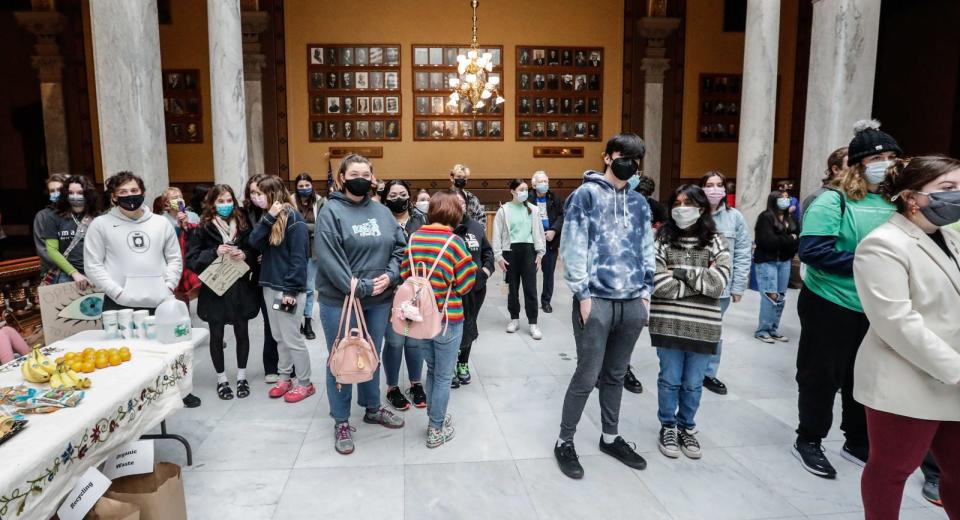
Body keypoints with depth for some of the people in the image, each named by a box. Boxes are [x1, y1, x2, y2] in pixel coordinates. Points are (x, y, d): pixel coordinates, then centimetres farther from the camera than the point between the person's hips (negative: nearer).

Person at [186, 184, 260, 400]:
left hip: (240, 288, 2)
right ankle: (221, 379, 24)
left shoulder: (242, 224, 4)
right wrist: (214, 253, -22)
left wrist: (245, 255, -13)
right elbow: (191, 259, -8)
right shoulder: (203, 228, -4)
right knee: (216, 335, 10)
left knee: (242, 332, 10)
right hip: (214, 289, -2)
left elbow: (254, 253, 8)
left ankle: (241, 376, 25)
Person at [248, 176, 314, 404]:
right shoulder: (269, 217, 11)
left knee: (292, 338, -1)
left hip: (288, 289, -8)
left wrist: (291, 290, -20)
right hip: (270, 286, 8)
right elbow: (254, 242, -4)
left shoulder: (294, 220, -13)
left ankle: (305, 384, 11)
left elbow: (299, 258, -16)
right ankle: (285, 378, 27)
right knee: (279, 337, 15)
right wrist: (268, 218, -15)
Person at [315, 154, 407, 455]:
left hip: (379, 300, 5)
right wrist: (361, 288, -20)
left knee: (372, 357, 19)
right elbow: (329, 258, -18)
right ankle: (341, 422, 23)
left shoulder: (382, 212, 7)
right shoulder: (331, 211, -10)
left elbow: (400, 247, 8)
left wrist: (390, 275, -11)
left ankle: (372, 408, 38)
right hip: (340, 301, -5)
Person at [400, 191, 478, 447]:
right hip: (447, 320, -4)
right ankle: (437, 430, 21)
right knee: (444, 376, 10)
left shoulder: (413, 238, -3)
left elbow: (404, 276, 2)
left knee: (432, 370, 23)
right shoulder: (454, 242, -15)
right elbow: (465, 285, -13)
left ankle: (435, 419, 34)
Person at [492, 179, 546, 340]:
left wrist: (540, 253, 5)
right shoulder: (504, 210, 0)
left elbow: (539, 231, 9)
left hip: (528, 250, 1)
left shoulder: (533, 209, 6)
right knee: (513, 287, 10)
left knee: (530, 288, -1)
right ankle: (514, 319, 25)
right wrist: (498, 256, -5)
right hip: (511, 251, -1)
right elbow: (497, 234, 0)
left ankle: (533, 323, 5)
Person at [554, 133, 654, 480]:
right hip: (596, 301, -5)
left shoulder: (639, 203, 15)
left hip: (632, 303, 5)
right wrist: (583, 294, -12)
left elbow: (646, 250, 18)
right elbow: (573, 248, -9)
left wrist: (646, 291, 9)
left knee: (616, 375, 15)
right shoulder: (585, 195, -3)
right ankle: (565, 442, 14)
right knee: (587, 376, -2)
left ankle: (610, 437, 31)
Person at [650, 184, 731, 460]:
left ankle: (687, 428, 34)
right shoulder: (662, 238, -2)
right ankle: (667, 427, 30)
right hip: (668, 323, -1)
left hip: (703, 326, 1)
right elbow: (659, 284, -12)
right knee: (670, 380, 10)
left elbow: (719, 284, -12)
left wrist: (680, 271, -11)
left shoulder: (716, 241, 1)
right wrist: (701, 280, -10)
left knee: (693, 384, 13)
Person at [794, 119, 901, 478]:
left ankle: (858, 443, 34)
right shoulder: (833, 201, -13)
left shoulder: (894, 202, 4)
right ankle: (808, 441, 23)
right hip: (832, 305, -5)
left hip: (877, 309, 6)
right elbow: (812, 250, -21)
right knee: (822, 376, 6)